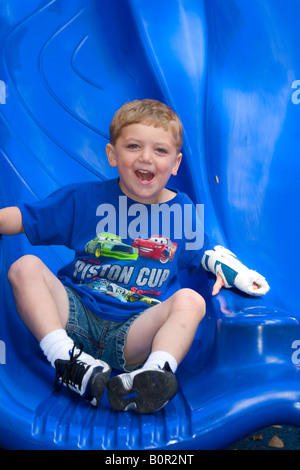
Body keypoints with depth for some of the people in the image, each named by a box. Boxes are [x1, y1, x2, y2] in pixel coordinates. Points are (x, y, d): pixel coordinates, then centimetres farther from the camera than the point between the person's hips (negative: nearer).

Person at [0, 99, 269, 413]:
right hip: (75, 314, 1)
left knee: (190, 301, -25)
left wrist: (227, 267, -1)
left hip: (134, 331, 0)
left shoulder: (182, 210, 6)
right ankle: (66, 358, -31)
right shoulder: (84, 198, 4)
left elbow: (202, 252, 20)